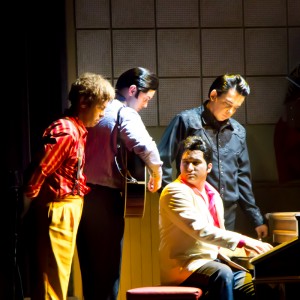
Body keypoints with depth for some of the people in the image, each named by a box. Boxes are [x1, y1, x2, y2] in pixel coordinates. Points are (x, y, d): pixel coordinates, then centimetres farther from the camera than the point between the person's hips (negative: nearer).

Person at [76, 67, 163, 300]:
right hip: (105, 196, -7)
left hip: (81, 193, 7)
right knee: (108, 270, 1)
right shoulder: (126, 114, -10)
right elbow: (146, 147, -26)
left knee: (89, 266, 14)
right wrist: (157, 174, -11)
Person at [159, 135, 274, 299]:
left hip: (214, 262, 8)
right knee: (221, 273, -36)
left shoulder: (213, 195, 16)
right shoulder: (175, 192, -11)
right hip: (183, 266, -8)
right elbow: (200, 230, -23)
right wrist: (243, 241, -26)